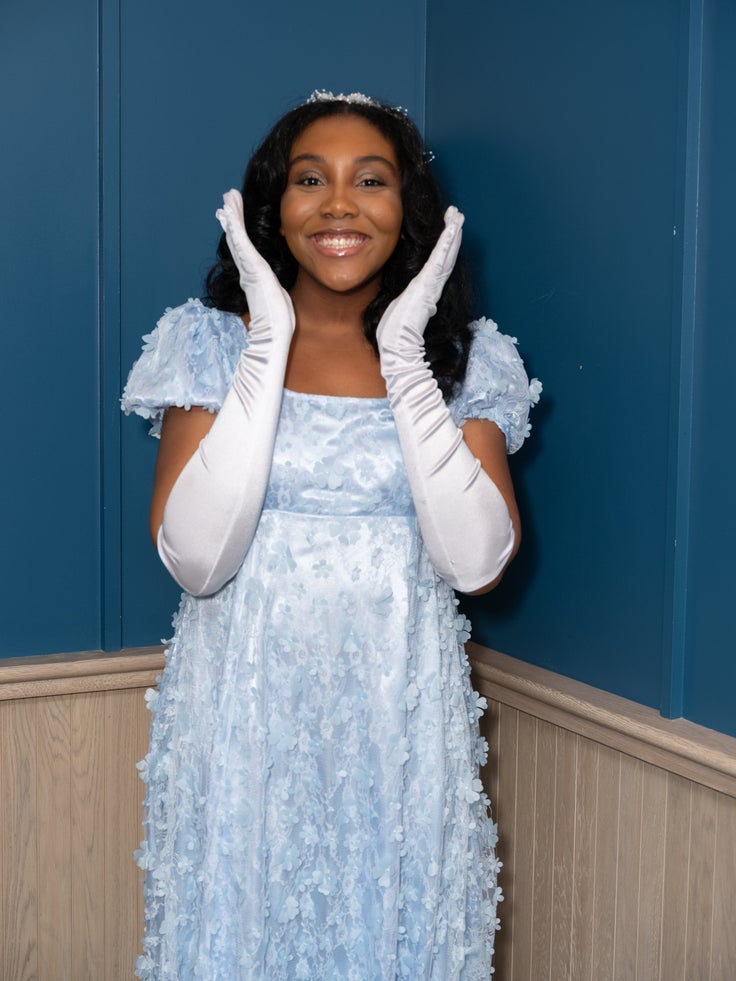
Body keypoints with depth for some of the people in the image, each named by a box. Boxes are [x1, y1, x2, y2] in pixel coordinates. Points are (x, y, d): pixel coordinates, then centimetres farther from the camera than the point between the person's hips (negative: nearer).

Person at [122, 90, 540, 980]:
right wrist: (269, 343, -15)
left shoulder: (465, 357, 1)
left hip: (399, 724, 1)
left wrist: (404, 354, -14)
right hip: (242, 715, 0)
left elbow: (476, 561, -13)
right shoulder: (210, 340, -1)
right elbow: (194, 558, -15)